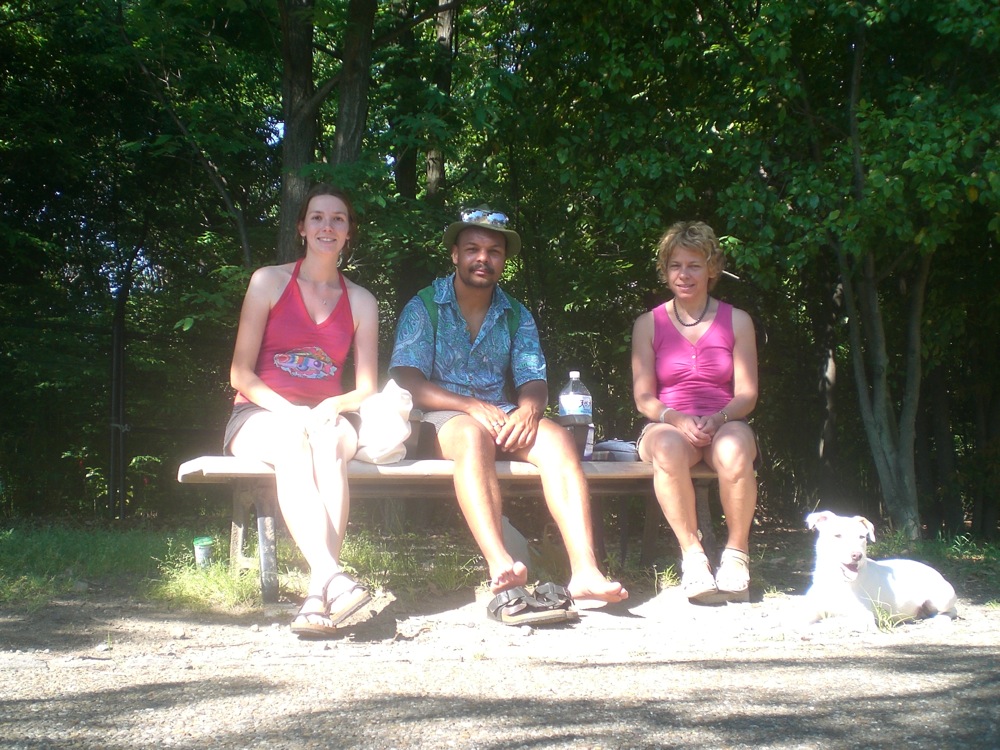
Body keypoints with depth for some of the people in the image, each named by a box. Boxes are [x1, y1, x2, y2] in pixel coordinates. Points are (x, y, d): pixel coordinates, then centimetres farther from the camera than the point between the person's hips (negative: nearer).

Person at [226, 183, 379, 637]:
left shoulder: (361, 302, 12)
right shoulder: (269, 281, 6)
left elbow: (367, 390, 9)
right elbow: (241, 373, 0)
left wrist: (333, 406, -14)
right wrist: (287, 410, -18)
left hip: (325, 417, 2)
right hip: (261, 416, -1)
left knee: (329, 440, -37)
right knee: (292, 441, -38)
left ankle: (317, 594, -50)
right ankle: (332, 577, -56)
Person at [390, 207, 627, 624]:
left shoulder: (517, 316, 18)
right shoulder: (424, 308, 5)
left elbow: (533, 380, 7)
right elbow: (406, 379, -7)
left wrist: (528, 408, -19)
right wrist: (473, 406, -21)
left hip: (503, 417, 4)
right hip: (441, 419, -4)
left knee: (557, 438, -27)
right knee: (474, 434, -38)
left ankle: (585, 570, -41)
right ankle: (501, 570, -55)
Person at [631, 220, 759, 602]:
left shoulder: (736, 321, 9)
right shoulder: (648, 324, 10)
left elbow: (746, 394, 4)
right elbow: (643, 397, 3)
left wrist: (717, 420, -18)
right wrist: (677, 420, -18)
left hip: (725, 424, 0)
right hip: (668, 425, 0)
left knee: (733, 451, -38)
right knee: (668, 446, -39)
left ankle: (736, 552, -17)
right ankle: (691, 553, -28)